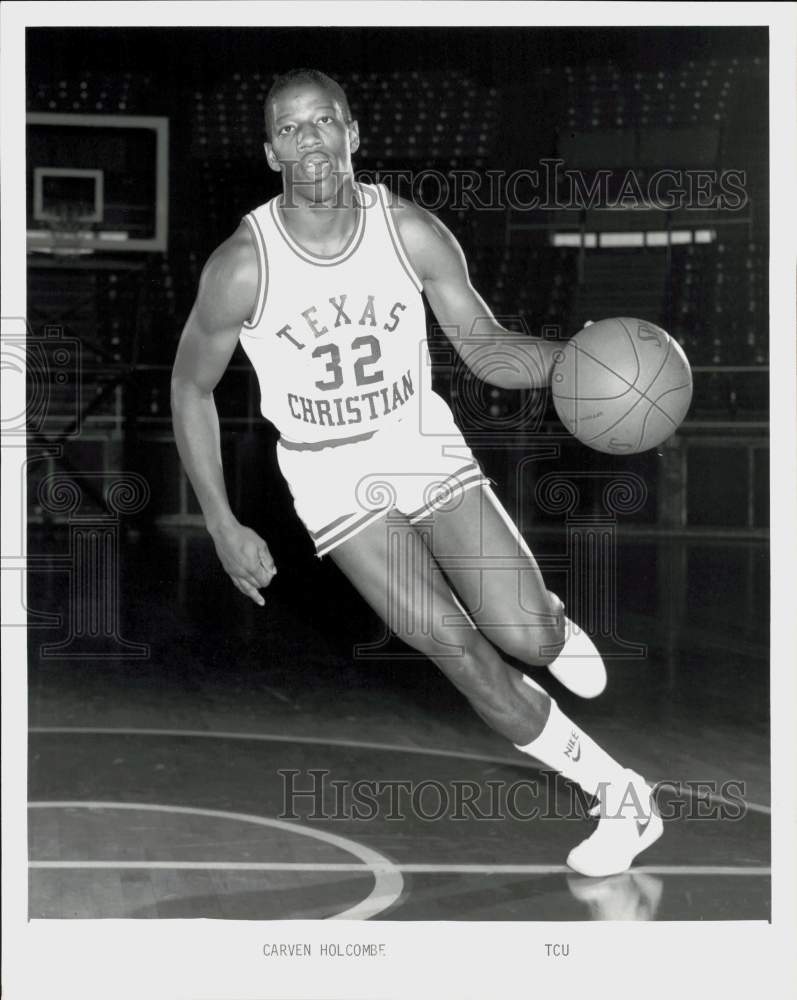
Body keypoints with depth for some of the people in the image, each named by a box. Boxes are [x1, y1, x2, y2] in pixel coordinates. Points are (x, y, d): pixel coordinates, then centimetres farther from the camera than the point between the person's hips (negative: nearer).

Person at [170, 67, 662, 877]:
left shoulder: (412, 232, -12)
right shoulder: (241, 267, -18)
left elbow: (486, 349, -4)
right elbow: (190, 388, -4)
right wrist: (223, 528, -7)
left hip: (424, 443, 2)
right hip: (332, 476, -2)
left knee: (526, 636, -10)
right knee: (459, 650, -14)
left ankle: (550, 620, 32)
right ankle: (619, 795, 2)